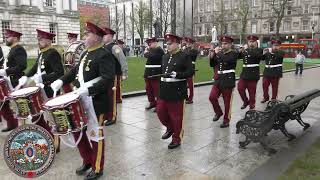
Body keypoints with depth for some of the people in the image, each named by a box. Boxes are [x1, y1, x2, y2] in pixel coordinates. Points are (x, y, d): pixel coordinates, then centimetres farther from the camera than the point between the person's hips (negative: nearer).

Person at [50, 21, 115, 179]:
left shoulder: (104, 55, -16)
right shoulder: (86, 54, 12)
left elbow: (108, 80, -25)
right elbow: (76, 70, 21)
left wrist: (88, 90, -33)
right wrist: (62, 81, 7)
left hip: (95, 103, -9)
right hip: (80, 101, 9)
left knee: (95, 134, 5)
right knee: (77, 130, 17)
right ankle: (87, 160, 37)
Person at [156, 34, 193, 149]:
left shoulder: (184, 56, -7)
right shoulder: (165, 57, 13)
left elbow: (190, 72, -13)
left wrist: (176, 74, -23)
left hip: (177, 92, -6)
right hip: (164, 91, 7)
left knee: (176, 116, 4)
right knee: (160, 112, 10)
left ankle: (176, 138, 22)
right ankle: (170, 128, 37)